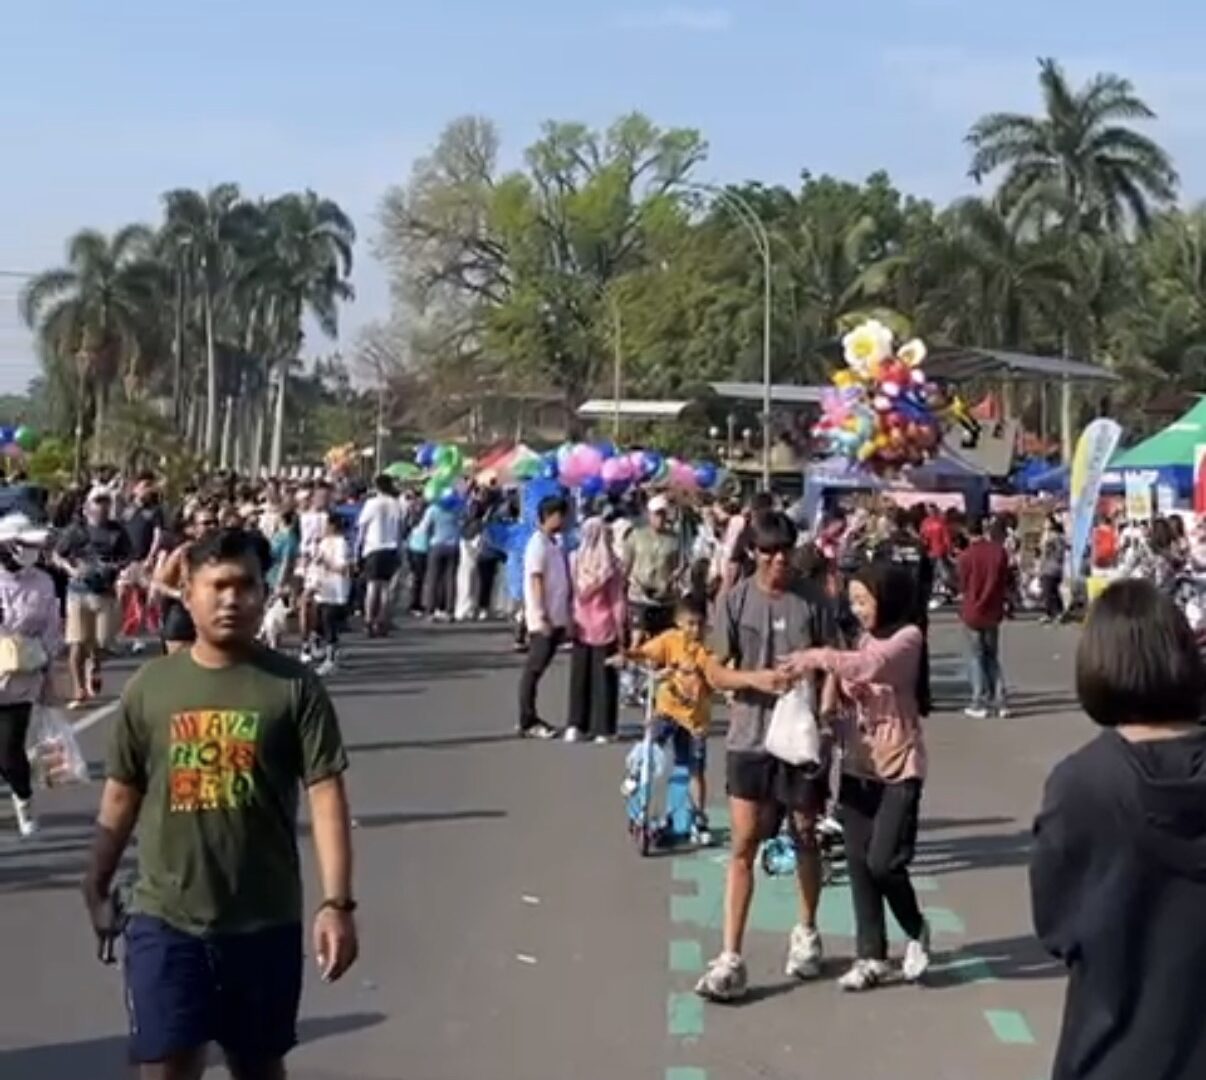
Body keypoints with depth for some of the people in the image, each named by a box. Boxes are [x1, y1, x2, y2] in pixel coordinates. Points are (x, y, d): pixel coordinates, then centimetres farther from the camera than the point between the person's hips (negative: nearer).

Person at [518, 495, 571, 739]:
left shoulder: (555, 544, 14)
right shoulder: (538, 543, -11)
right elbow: (536, 582, -16)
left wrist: (566, 615, 15)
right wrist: (541, 617, -20)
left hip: (556, 617, 8)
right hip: (543, 619, -8)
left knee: (539, 667, 12)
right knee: (535, 668, -4)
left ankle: (531, 718, 17)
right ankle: (527, 722, -1)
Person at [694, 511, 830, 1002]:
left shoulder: (811, 602, -1)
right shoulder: (736, 601, -2)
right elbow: (715, 672, -2)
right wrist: (755, 677, -20)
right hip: (749, 740, -1)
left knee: (805, 838, 15)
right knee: (744, 844, -3)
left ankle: (806, 933, 36)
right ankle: (730, 958, -1)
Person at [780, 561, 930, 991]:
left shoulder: (907, 637, -9)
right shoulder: (866, 639, 14)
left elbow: (870, 666, -27)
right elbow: (851, 688, 8)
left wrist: (820, 658, -33)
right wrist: (833, 686, -12)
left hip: (899, 766, -6)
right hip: (858, 764, 7)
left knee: (883, 862, -10)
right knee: (857, 864, 5)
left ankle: (916, 931, 18)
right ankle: (871, 957, 15)